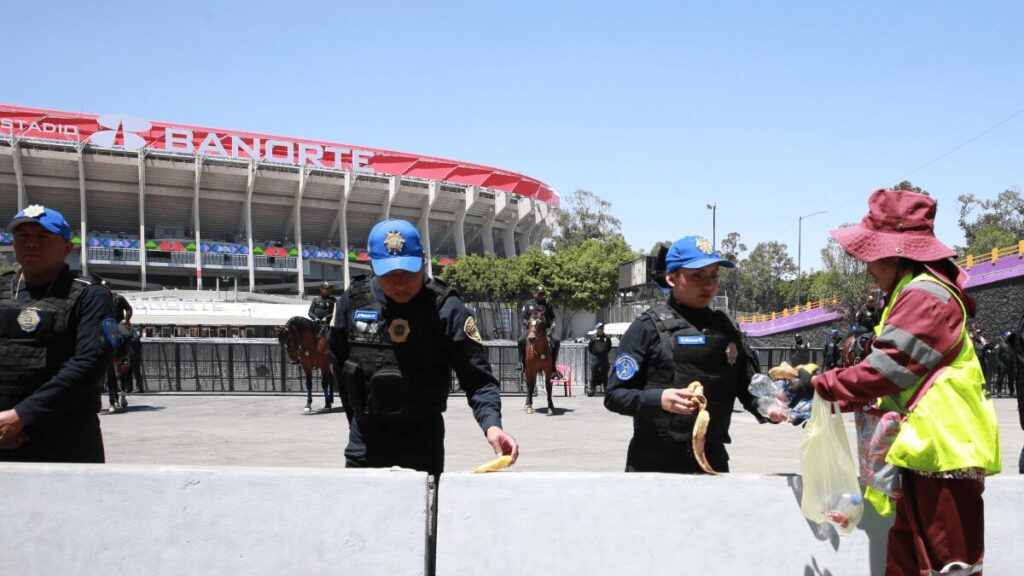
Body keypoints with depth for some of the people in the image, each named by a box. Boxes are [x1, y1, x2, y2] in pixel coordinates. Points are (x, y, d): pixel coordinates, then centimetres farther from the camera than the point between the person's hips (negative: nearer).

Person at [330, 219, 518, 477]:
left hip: (423, 445, -2)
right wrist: (358, 412, 12)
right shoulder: (353, 301, -4)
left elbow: (478, 379, -15)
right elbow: (336, 363, 12)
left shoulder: (446, 309, -13)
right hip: (365, 444, 3)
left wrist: (492, 424, -32)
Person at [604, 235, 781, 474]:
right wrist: (659, 399, -24)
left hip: (713, 462, 4)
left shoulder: (727, 328, 8)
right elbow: (615, 395, -7)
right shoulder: (649, 326, -5)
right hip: (653, 463, -4)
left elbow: (747, 389, 9)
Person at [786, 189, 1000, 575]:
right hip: (928, 450, 11)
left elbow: (883, 370, -20)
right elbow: (895, 371, 19)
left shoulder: (924, 297, -15)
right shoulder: (913, 295, 19)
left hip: (944, 451, -11)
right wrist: (836, 397, 11)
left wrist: (820, 385, -9)